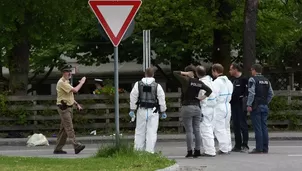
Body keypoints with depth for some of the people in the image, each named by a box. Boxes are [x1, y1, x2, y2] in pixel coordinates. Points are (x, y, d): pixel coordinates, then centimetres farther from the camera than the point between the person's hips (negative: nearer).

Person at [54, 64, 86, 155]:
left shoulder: (66, 82, 19)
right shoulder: (62, 82, -15)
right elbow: (75, 90, -23)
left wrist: (77, 104, 18)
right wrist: (82, 82, -11)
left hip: (68, 108, 10)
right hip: (63, 107, -10)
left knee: (64, 129, 9)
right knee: (69, 128, -16)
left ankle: (58, 149, 12)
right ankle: (76, 146, -24)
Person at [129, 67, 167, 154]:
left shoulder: (138, 84, 2)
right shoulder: (157, 86, -2)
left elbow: (133, 97, 1)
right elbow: (162, 100, 1)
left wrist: (132, 110, 6)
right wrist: (163, 112, 10)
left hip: (141, 111, 2)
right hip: (153, 111, -2)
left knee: (140, 132, 8)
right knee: (152, 132, 0)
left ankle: (138, 150, 8)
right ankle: (150, 151, -4)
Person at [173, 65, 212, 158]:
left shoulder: (186, 80, -9)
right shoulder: (199, 83, 7)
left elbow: (175, 73, -9)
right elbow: (209, 90, 9)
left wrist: (185, 73, -2)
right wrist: (203, 97, 4)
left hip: (187, 107, -5)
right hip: (197, 107, 5)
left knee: (189, 131, -5)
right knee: (197, 130, 7)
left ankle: (190, 151, -6)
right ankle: (197, 151, 7)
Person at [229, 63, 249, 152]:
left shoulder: (244, 79, -8)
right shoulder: (233, 80, 17)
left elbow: (247, 92, -15)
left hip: (241, 105, -8)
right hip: (233, 105, 8)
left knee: (243, 125, -6)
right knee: (235, 125, 9)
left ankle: (245, 145, -4)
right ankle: (238, 145, 13)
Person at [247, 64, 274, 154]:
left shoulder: (252, 79, -7)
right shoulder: (266, 80, 13)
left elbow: (251, 93, -14)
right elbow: (271, 93, 14)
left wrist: (249, 105, -13)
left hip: (256, 106, -6)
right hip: (265, 106, 6)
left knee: (257, 128, -6)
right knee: (264, 127, 7)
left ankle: (259, 148, -8)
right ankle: (265, 148, 7)